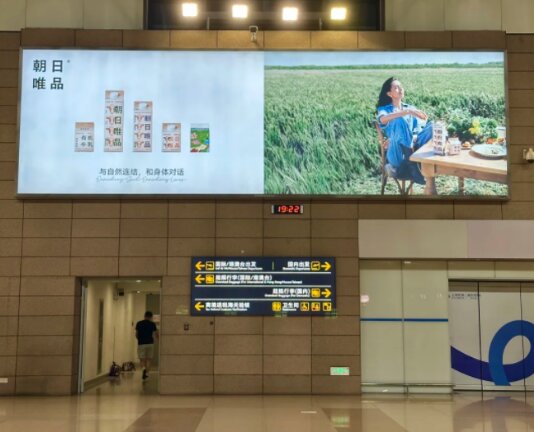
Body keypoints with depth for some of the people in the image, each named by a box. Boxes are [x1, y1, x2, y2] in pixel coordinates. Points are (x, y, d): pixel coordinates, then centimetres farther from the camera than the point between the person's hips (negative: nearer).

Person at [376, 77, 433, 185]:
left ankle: (406, 167, -26)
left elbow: (419, 129, 9)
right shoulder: (384, 109, 8)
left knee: (431, 125, -20)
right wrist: (407, 112, -28)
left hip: (413, 148, 4)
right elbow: (382, 119, -19)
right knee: (400, 120, -31)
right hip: (397, 153, -4)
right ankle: (412, 167, -39)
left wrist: (414, 139, -14)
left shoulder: (411, 108, 23)